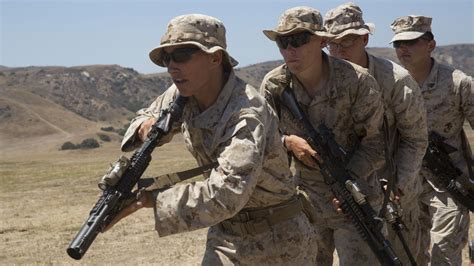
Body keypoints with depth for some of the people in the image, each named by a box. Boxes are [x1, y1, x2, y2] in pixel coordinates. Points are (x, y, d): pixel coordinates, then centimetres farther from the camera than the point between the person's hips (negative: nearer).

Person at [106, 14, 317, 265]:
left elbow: (227, 194, -41)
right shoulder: (183, 94, -7)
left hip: (278, 241, -5)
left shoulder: (247, 112, -30)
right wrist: (146, 127, -15)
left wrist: (145, 199, -42)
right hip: (226, 237, 5)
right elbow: (145, 116, 10)